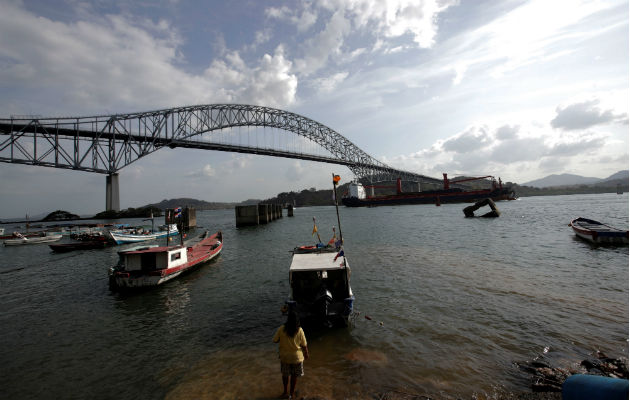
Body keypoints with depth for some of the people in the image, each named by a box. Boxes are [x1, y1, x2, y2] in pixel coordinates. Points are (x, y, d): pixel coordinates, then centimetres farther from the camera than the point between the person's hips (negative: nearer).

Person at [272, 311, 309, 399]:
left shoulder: (281, 329, -20)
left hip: (284, 356, 1)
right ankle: (292, 393, 36)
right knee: (294, 375, 22)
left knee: (285, 374, 24)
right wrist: (306, 354, 6)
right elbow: (304, 345, -12)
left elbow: (275, 340, -8)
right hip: (296, 356, -1)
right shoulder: (299, 330, -20)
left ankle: (285, 392, 39)